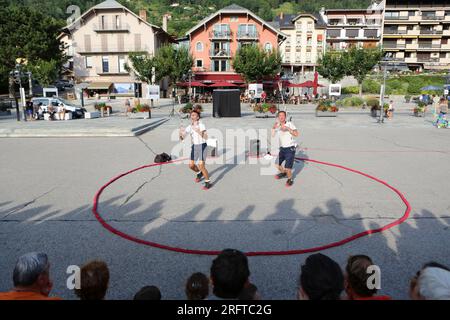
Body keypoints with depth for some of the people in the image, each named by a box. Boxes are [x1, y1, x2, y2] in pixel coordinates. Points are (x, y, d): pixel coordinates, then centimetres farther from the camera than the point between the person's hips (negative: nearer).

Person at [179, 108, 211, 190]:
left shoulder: (201, 125, -13)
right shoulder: (189, 127, 2)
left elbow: (205, 137, -25)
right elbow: (182, 138, 4)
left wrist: (198, 131, -37)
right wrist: (181, 133, -18)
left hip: (202, 146, -6)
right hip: (194, 147, 6)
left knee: (201, 166, -14)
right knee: (191, 165, 9)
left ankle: (208, 182, 5)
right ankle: (199, 173, 42)